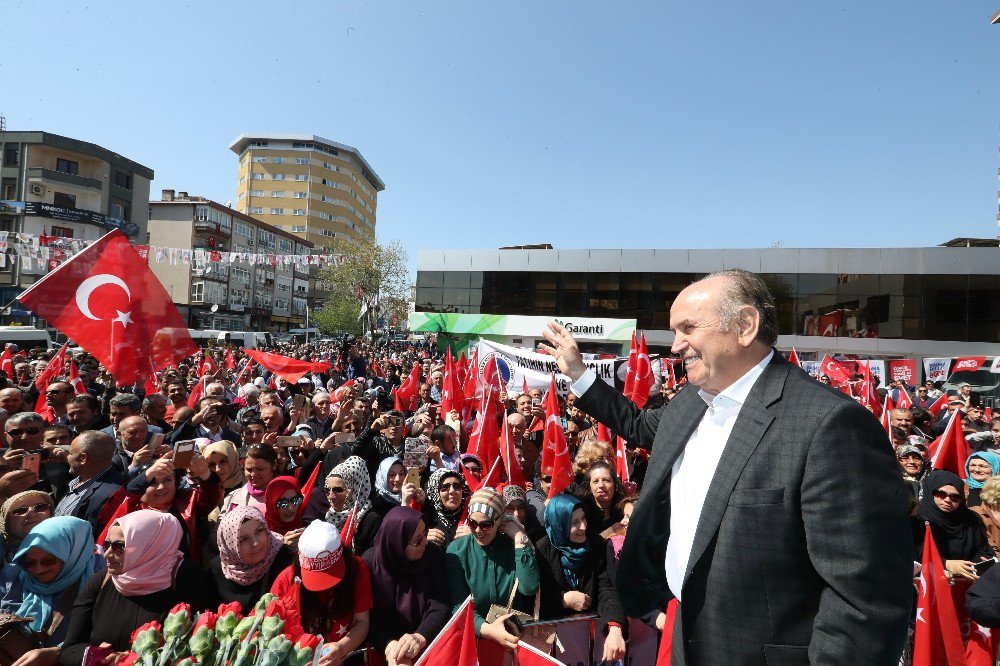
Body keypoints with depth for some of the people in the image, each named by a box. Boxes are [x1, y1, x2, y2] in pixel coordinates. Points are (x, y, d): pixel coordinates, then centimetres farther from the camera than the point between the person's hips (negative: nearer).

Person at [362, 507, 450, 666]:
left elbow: (440, 605, -15)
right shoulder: (370, 562, -11)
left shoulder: (434, 556, -11)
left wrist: (420, 637, -31)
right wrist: (390, 645, -29)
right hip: (383, 644, 0)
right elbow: (371, 613, -13)